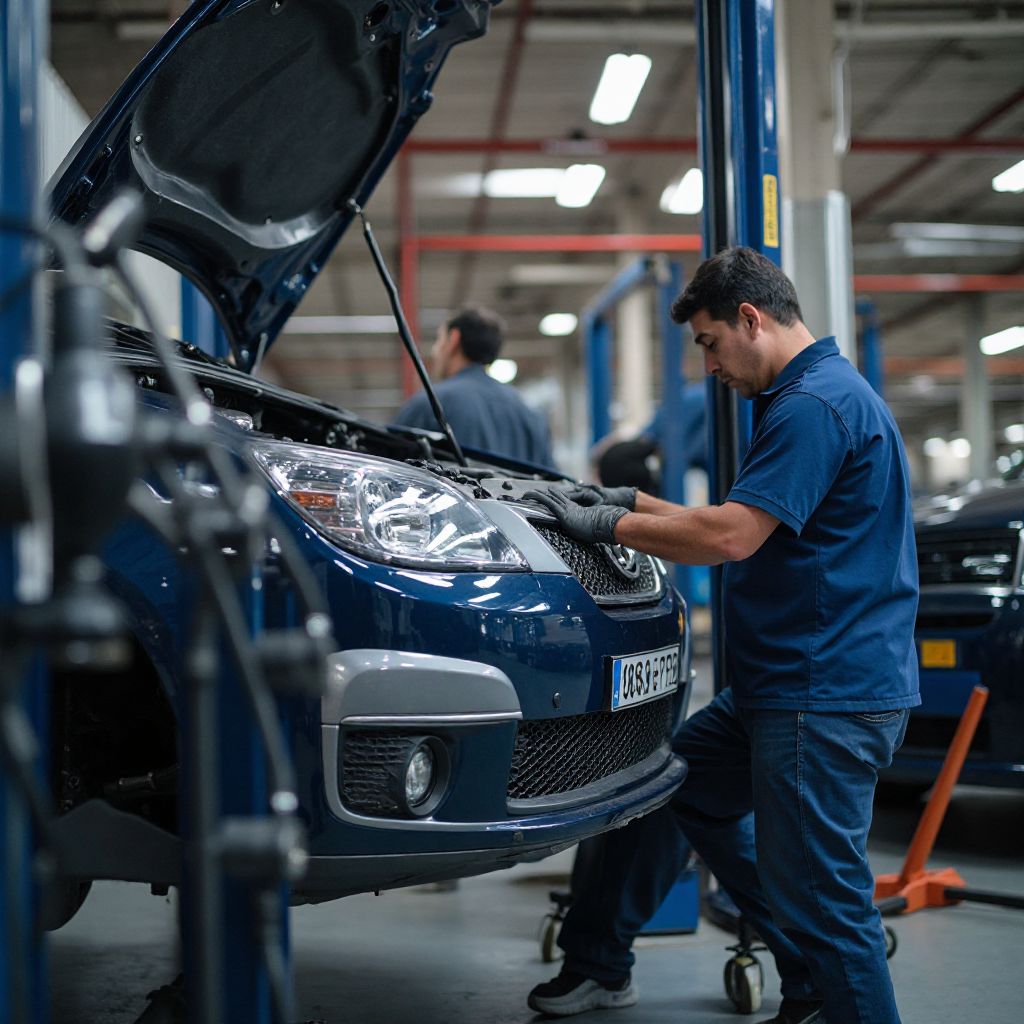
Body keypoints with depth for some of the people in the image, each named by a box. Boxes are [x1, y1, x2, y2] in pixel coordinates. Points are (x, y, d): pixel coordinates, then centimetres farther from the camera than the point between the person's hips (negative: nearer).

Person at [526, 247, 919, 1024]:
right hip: (784, 689, 11)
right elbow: (748, 526, 25)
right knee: (680, 785, 20)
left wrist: (606, 525, -12)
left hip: (828, 697, -11)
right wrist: (633, 503, 18)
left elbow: (731, 536, -24)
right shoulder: (810, 395, 18)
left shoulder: (816, 403, -16)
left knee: (820, 894, -4)